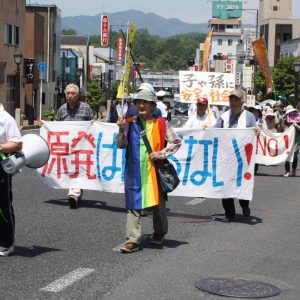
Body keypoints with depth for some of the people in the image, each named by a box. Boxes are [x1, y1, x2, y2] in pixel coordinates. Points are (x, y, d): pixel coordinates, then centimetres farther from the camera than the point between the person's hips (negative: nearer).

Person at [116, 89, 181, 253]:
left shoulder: (161, 123, 1)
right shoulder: (130, 123, 8)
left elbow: (176, 142, 3)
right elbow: (121, 145, 4)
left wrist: (161, 153, -8)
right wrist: (122, 130, -13)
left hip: (154, 169, -1)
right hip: (134, 171, 1)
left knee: (158, 203, 10)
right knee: (133, 205, -3)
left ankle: (159, 234, 32)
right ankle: (132, 240, -4)